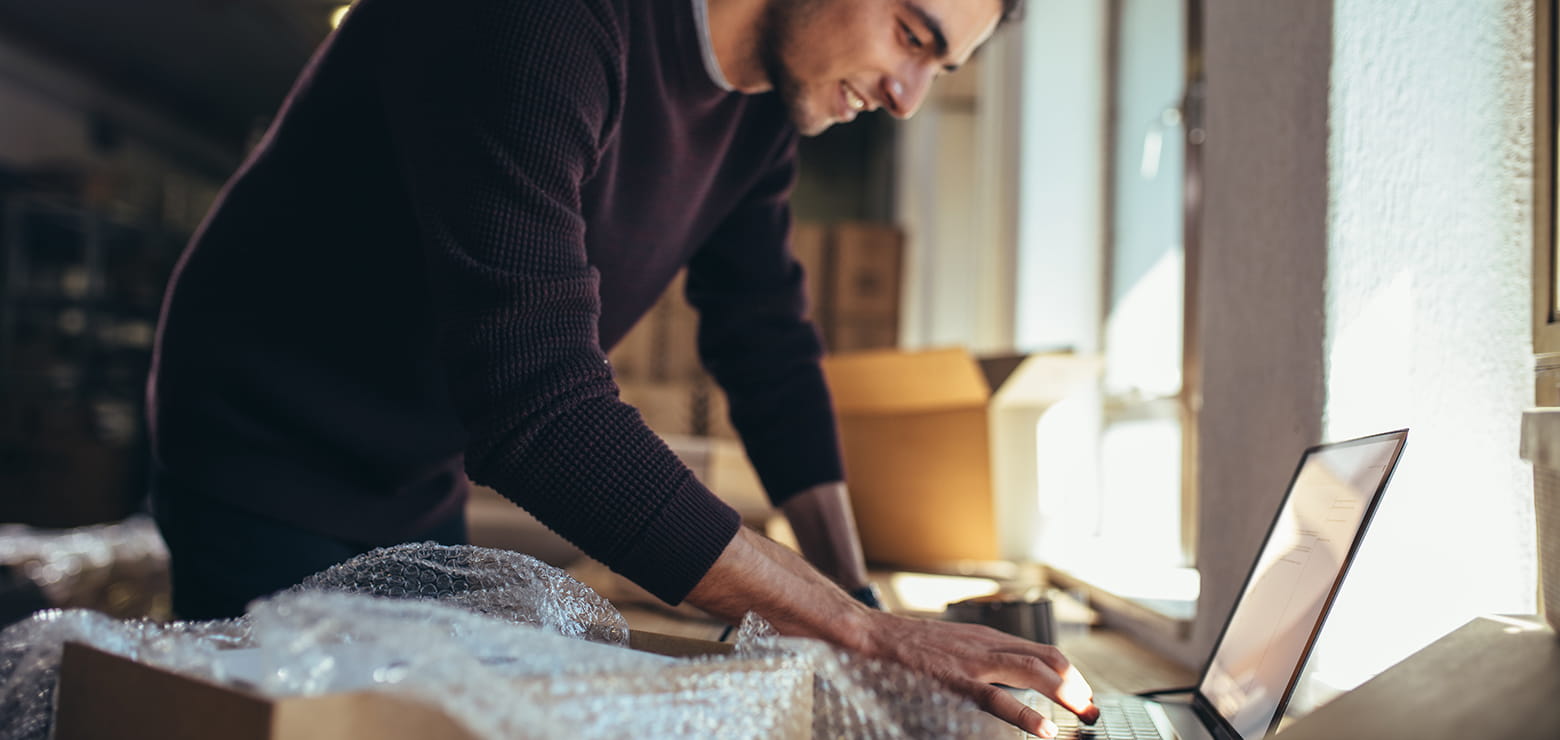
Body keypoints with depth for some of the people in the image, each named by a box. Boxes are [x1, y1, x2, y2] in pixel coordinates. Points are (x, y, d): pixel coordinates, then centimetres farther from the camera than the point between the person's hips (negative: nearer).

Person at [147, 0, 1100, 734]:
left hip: (424, 484, 7)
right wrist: (865, 630, -37)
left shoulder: (766, 106, -5)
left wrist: (861, 602, -4)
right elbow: (539, 407, -39)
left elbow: (770, 349, 3)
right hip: (268, 468, -7)